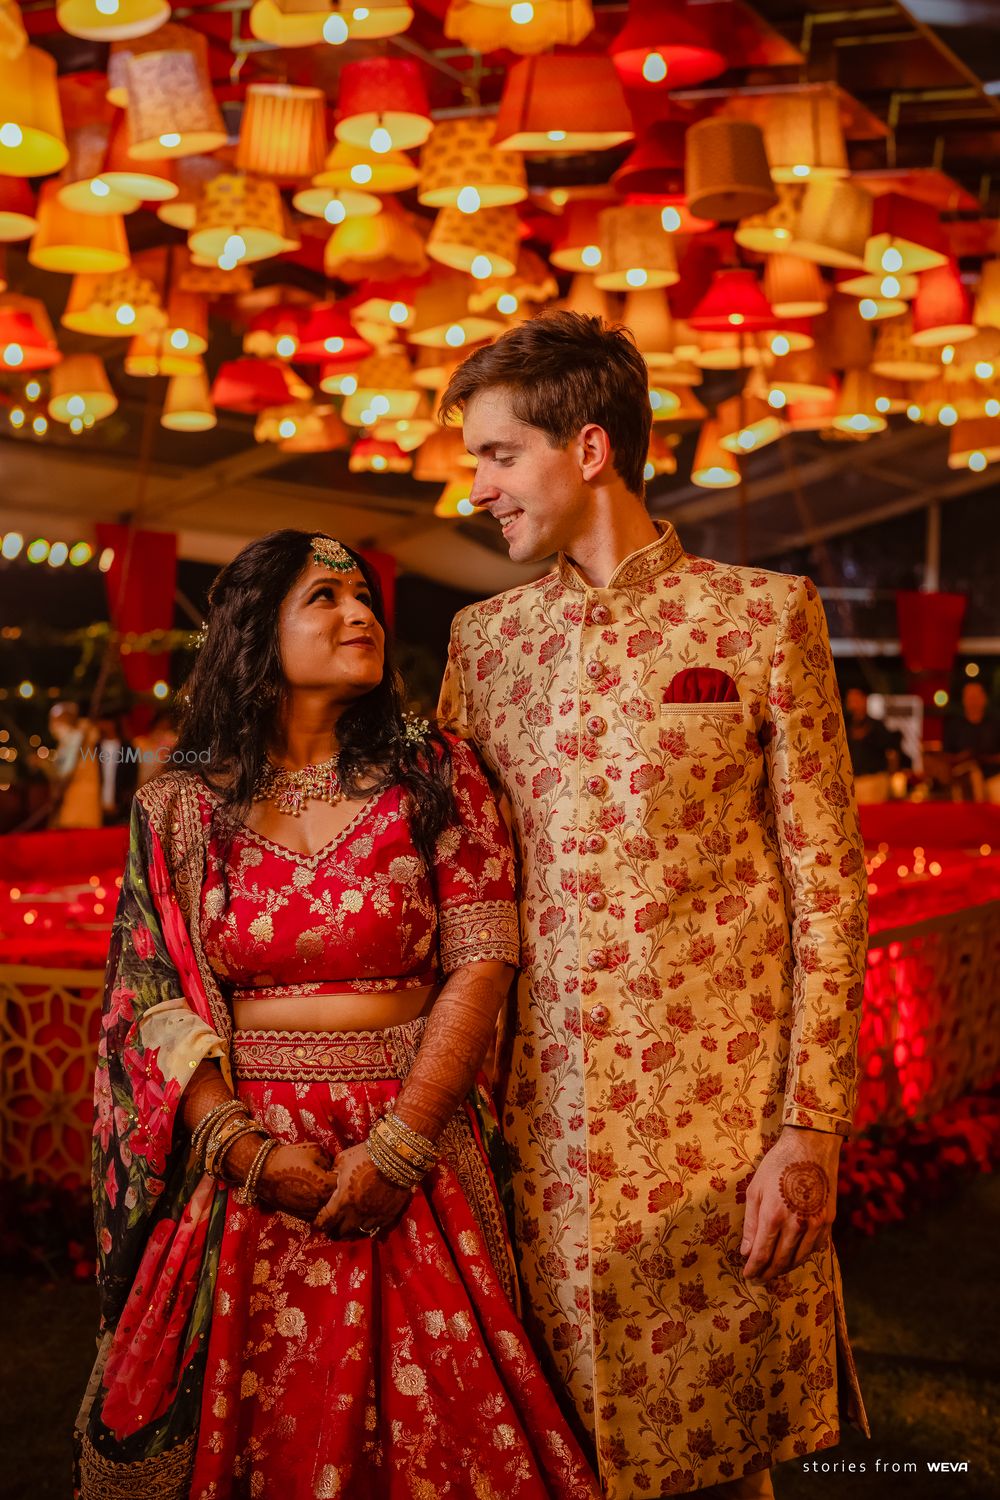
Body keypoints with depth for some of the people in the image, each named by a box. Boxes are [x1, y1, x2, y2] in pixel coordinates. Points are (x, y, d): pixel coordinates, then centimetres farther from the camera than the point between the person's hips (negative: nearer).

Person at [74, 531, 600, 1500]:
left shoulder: (437, 780, 3)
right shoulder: (179, 807, 5)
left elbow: (482, 964, -5)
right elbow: (155, 1003, 0)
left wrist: (397, 1146, -14)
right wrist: (246, 1149, -14)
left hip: (409, 1149, 0)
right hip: (241, 1163, 1)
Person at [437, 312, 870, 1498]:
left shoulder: (763, 617, 0)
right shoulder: (482, 639, 11)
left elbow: (829, 887, -3)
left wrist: (812, 1128, -9)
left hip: (713, 1119, -3)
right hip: (537, 1122, 3)